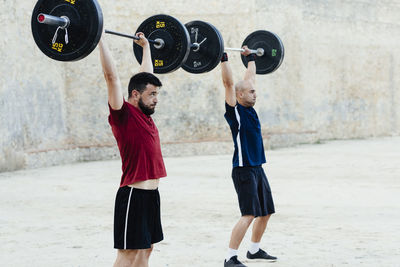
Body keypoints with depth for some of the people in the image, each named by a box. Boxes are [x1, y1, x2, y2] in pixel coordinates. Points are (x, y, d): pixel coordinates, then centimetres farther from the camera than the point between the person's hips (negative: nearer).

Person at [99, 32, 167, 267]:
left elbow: (146, 74, 25)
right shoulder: (123, 114, -10)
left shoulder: (145, 114, 12)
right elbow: (112, 76, -17)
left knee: (146, 248, 13)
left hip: (151, 194, 9)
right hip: (134, 195, -9)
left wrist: (146, 46, 34)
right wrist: (100, 41, -17)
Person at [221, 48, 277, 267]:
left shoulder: (249, 108, 11)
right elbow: (228, 83, -19)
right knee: (249, 215, -14)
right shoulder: (235, 110, -10)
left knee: (266, 212, 14)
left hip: (257, 168, 9)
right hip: (244, 170, -9)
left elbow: (250, 77, 23)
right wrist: (223, 58, -19)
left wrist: (251, 57, 29)